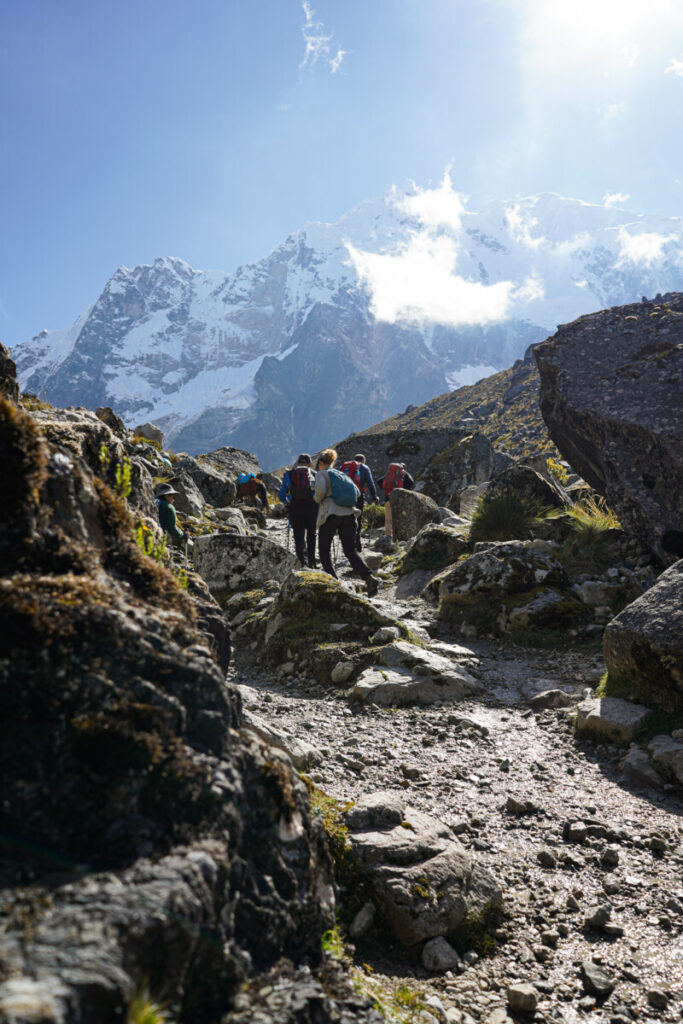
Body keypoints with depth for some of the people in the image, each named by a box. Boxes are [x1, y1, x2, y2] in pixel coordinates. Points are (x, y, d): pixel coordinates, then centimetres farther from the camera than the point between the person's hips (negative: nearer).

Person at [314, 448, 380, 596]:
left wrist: (317, 498, 7)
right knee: (350, 551, 1)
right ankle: (369, 577, -20)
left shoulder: (321, 474, 6)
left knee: (324, 551, 12)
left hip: (331, 514, -5)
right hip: (348, 513, 5)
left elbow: (321, 490, -13)